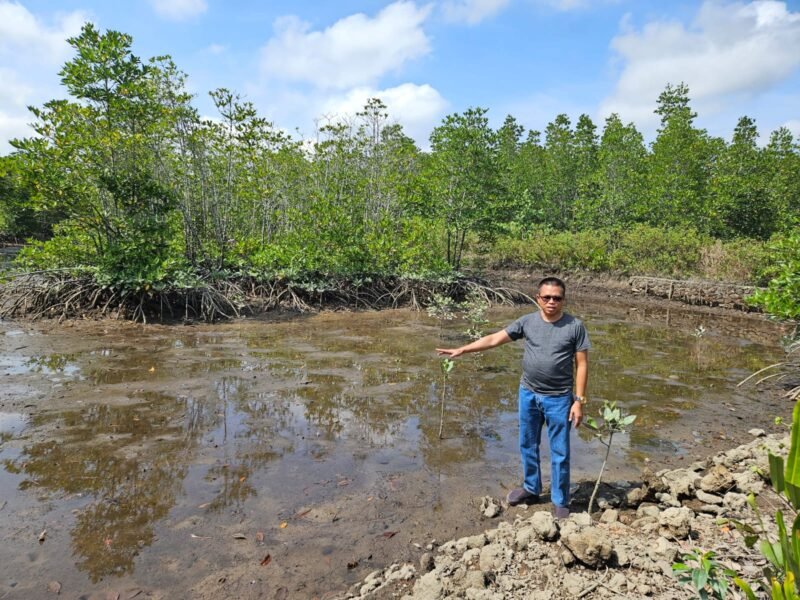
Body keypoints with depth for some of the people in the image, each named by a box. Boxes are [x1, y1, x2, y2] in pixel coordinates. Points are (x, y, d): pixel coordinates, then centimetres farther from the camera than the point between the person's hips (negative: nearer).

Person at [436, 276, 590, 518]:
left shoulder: (575, 326, -9)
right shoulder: (527, 322, -3)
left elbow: (582, 365, -7)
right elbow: (494, 339, -2)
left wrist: (579, 400, -11)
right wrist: (462, 350, -8)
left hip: (558, 399, -3)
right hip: (528, 394, 3)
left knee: (559, 453, 7)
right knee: (528, 446, 18)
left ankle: (560, 502, 25)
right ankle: (531, 489, 39)